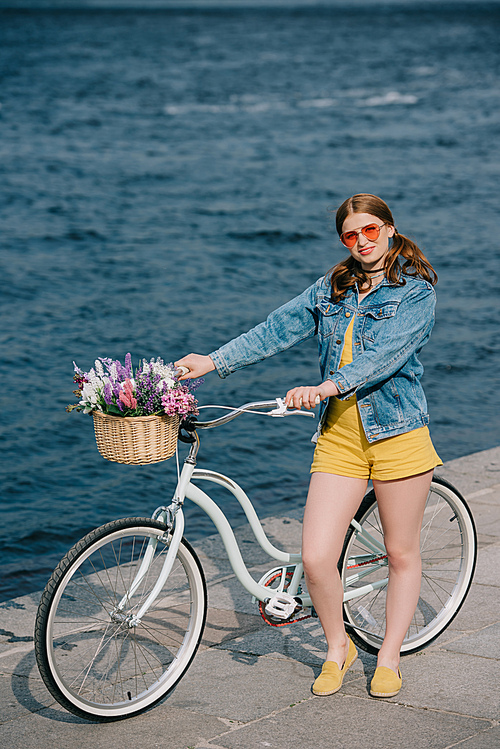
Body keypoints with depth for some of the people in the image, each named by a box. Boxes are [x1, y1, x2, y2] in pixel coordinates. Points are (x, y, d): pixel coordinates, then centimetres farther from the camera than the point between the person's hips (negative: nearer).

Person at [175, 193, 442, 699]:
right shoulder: (331, 288, 12)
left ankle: (389, 657, 28)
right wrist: (214, 362, -7)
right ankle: (337, 647, 19)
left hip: (397, 433, -3)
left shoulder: (416, 291, -4)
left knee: (401, 554, 8)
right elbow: (277, 329, 4)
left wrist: (327, 387, -31)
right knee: (316, 559, -6)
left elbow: (386, 353, -18)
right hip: (338, 435, 3)